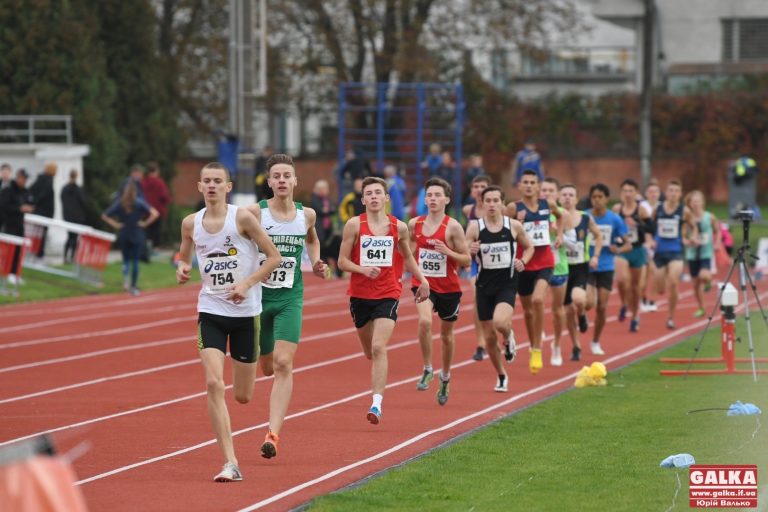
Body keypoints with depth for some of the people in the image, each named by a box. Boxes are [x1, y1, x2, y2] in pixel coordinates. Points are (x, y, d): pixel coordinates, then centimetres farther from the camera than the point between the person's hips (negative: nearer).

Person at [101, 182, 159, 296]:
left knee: (126, 259, 13)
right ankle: (134, 287, 5)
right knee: (135, 261, 6)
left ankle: (125, 277, -16)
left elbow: (104, 216, 0)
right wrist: (145, 223, -8)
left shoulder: (119, 204, -2)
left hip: (123, 235, 2)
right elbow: (155, 214, -17)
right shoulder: (139, 203, -8)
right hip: (137, 236, -2)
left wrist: (115, 225, 1)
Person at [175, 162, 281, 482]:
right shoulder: (191, 223, 1)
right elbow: (184, 258, 18)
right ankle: (230, 464, -16)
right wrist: (182, 270, -6)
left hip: (245, 312, -2)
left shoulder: (242, 218, -10)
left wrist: (247, 283, -18)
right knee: (214, 384, -17)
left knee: (242, 396, 7)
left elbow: (274, 257, -6)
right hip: (210, 311, 2)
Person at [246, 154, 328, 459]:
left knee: (283, 364, -16)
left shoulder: (307, 214, 3)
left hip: (291, 298, 1)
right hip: (259, 295, -1)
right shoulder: (255, 212, -7)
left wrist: (316, 264, 8)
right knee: (267, 367, 10)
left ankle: (273, 434, -21)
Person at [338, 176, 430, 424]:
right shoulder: (354, 225, -3)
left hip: (388, 294, -1)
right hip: (360, 294, 1)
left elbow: (407, 257, 20)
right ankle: (378, 386, 45)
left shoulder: (399, 227, 2)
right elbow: (342, 261, -3)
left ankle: (377, 403, -23)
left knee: (379, 348, -18)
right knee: (369, 352, 13)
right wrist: (362, 269, -20)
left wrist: (422, 279, 12)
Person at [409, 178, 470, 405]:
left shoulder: (453, 227, -11)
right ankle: (427, 369, -11)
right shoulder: (415, 224, -1)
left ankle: (445, 378, 37)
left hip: (449, 287, -1)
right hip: (423, 284, 1)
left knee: (446, 335, 15)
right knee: (424, 321, -28)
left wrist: (447, 251, -24)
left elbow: (466, 260, -9)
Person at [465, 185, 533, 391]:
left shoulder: (514, 226, -1)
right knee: (489, 336, 6)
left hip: (507, 284, -2)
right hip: (484, 285, 2)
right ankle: (501, 376, 28)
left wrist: (523, 261, -6)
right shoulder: (475, 227, -2)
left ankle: (508, 338, 9)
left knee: (500, 322, -29)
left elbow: (529, 247, 14)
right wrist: (470, 251, -21)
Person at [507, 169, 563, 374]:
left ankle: (537, 350, -14)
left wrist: (559, 235, 11)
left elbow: (560, 216, 24)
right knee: (527, 310, 12)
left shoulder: (548, 204, 2)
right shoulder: (514, 208, -6)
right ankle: (532, 347, 35)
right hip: (523, 262, 0)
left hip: (544, 261, 0)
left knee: (538, 300, -23)